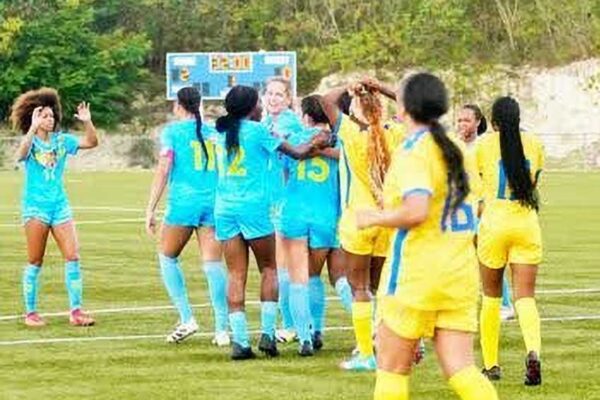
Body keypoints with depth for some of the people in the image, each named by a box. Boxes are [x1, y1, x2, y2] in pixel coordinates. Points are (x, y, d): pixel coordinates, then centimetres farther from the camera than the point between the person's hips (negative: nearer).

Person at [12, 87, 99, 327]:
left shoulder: (61, 140, 7)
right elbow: (20, 155, -27)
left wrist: (87, 122, -17)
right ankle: (30, 313, 8)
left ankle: (76, 311, -2)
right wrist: (33, 129, -37)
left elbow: (91, 142, -1)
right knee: (35, 262, 0)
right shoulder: (31, 142, -5)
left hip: (60, 205, 4)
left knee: (73, 257, -5)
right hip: (35, 206, -4)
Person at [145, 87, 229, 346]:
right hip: (213, 203, 4)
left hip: (183, 202, -3)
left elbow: (163, 171, -5)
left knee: (167, 257, 15)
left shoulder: (173, 131, 1)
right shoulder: (213, 132, 13)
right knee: (213, 264, 1)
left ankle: (186, 319, 6)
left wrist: (150, 210, -3)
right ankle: (222, 329, -3)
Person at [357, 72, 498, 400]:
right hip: (460, 274, 7)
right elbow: (470, 177, 32)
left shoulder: (413, 151, -14)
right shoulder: (451, 147, 11)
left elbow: (416, 210, -27)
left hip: (416, 274, -7)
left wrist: (373, 218, -12)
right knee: (460, 369, 1)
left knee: (392, 368, 6)